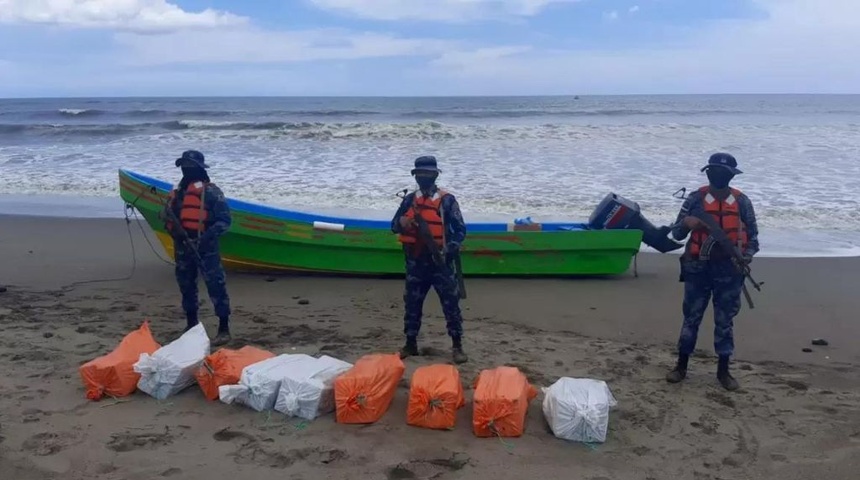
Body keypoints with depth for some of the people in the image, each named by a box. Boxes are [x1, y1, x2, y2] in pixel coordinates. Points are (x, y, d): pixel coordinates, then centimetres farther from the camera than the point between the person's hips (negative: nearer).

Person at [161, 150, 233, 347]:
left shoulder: (211, 191, -7)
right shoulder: (176, 193, 14)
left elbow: (225, 220, -10)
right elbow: (168, 218, 22)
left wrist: (208, 236, -22)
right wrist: (175, 231, -1)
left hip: (205, 249, -7)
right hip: (182, 249, 7)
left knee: (216, 286, -9)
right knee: (186, 287, 15)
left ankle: (224, 329, -4)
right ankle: (191, 325, 30)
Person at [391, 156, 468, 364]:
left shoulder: (446, 200, -4)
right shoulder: (409, 199, 8)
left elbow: (460, 230, -4)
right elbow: (394, 226, 12)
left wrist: (449, 248, -19)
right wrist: (401, 222, -12)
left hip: (440, 262, -4)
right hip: (415, 262, 4)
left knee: (451, 303, -3)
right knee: (412, 304, 11)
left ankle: (457, 346, 5)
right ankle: (410, 344, 23)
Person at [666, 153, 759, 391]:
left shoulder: (741, 202, 1)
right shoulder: (696, 199, -2)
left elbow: (752, 234, 7)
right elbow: (676, 234, 1)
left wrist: (747, 256, -11)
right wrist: (686, 223, -21)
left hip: (729, 270, 1)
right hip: (698, 268, 0)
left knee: (725, 320, 8)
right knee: (691, 317, 7)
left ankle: (723, 370, 18)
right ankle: (681, 366, 17)